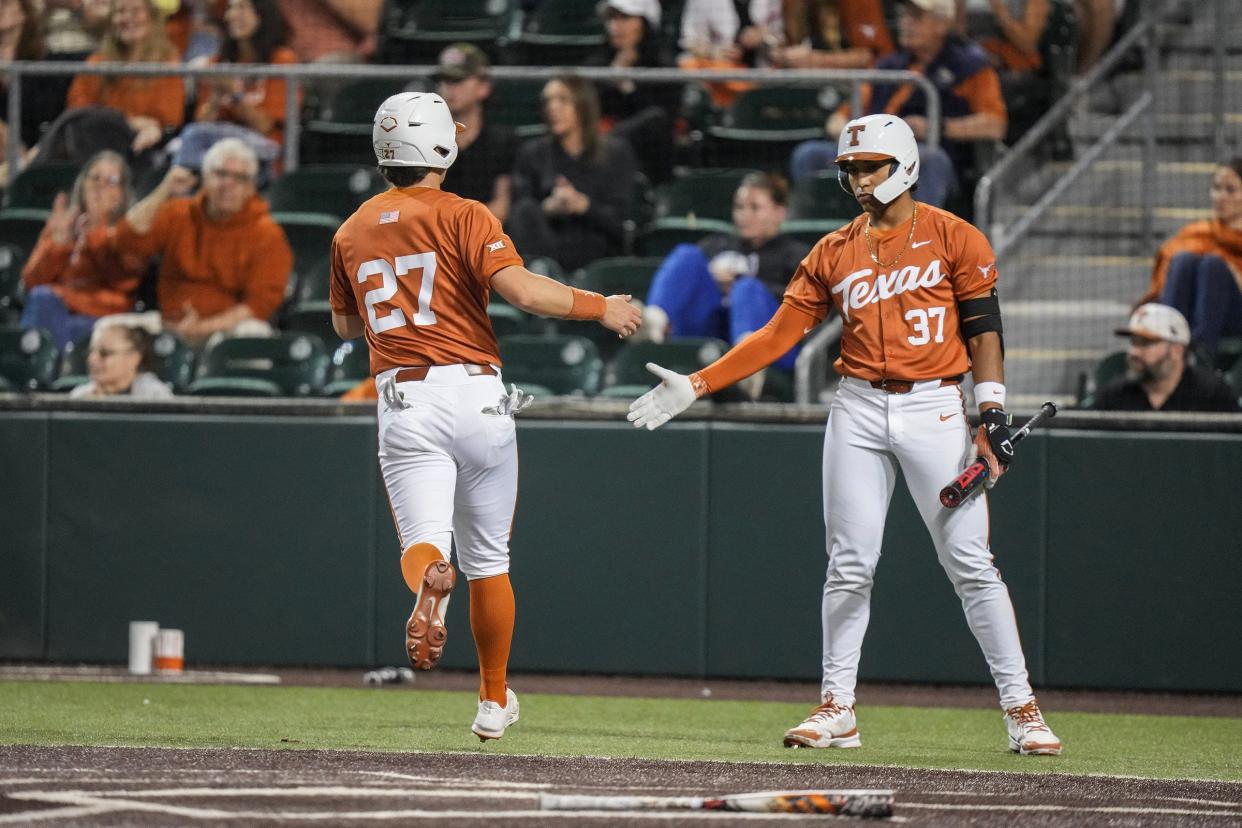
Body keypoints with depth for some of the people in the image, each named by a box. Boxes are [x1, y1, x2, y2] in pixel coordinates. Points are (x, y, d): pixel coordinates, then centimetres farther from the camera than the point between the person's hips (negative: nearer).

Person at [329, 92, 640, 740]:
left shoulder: (352, 232, 13)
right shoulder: (461, 216, -2)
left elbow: (345, 325, 26)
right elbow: (518, 287, -16)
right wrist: (600, 308, -5)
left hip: (403, 406, 2)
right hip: (473, 394, -2)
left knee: (425, 541, -10)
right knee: (488, 559, 13)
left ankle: (428, 583, -47)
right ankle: (493, 701, 22)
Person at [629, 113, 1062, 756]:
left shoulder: (953, 238, 1)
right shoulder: (834, 253, 10)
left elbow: (984, 330, -1)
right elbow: (778, 335, 7)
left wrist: (991, 416, -12)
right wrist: (695, 386, -2)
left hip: (934, 411, -3)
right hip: (859, 410, 3)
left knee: (970, 562, -6)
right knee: (849, 566, 0)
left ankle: (1020, 708, -2)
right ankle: (836, 709, 8)